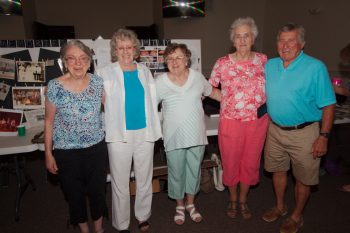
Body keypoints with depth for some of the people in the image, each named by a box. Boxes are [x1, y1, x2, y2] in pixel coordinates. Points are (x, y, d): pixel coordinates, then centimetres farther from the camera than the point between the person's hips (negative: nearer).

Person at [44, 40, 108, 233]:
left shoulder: (97, 82, -6)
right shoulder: (54, 86, -11)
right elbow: (49, 121, -3)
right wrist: (48, 153, -2)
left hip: (96, 148, 2)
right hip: (66, 152, -1)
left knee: (98, 190, 16)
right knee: (75, 194, 16)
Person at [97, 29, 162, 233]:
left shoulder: (145, 71, 7)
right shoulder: (106, 73, -1)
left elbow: (152, 101, 10)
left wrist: (155, 130, 8)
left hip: (145, 133, 3)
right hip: (119, 135, -2)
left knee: (145, 180, 15)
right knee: (120, 183, 8)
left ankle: (143, 216, 36)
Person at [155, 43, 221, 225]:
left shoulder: (197, 77, -2)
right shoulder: (160, 82, -7)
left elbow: (212, 92, 15)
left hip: (196, 135, 2)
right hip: (174, 138, -2)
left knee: (194, 171, 17)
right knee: (176, 173, 13)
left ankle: (190, 204, 42)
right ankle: (180, 206, 39)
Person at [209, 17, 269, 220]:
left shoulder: (263, 60, 2)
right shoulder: (223, 63, -5)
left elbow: (270, 86, 13)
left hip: (258, 121, 2)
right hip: (231, 121, -2)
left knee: (250, 162, 15)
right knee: (231, 162, 12)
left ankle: (243, 200, 38)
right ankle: (233, 199, 39)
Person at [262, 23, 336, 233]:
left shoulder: (316, 67, -13)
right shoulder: (270, 65, 2)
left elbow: (328, 105, -12)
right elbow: (261, 94, 12)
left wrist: (323, 136, -15)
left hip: (303, 133, -4)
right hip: (275, 130, 5)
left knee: (303, 179, 11)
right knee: (278, 170, 19)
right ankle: (280, 206, 42)